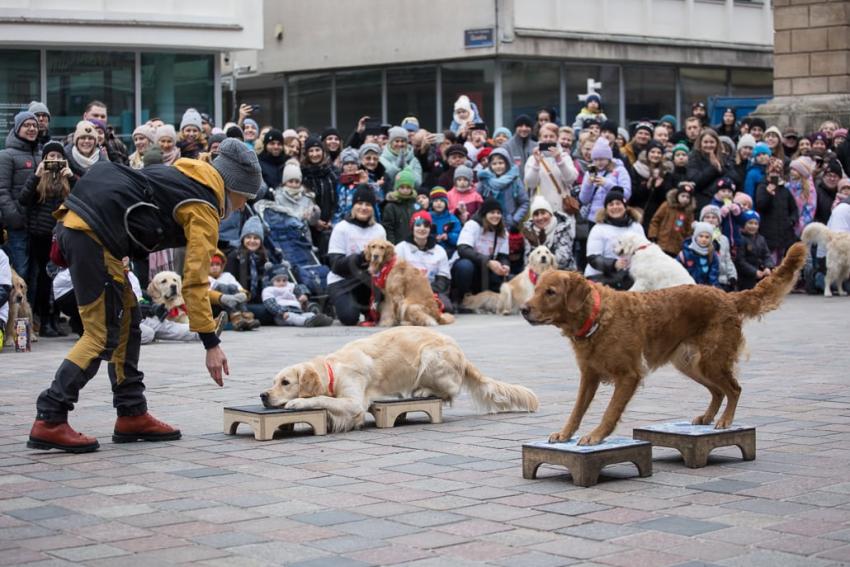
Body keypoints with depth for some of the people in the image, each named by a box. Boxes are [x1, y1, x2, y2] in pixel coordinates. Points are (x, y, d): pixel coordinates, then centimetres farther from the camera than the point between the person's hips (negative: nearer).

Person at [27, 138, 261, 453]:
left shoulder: (181, 177, 22)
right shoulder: (204, 210, -4)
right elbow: (195, 280, -9)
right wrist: (211, 344, -8)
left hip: (74, 224, 10)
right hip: (94, 235, -10)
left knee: (127, 323, 14)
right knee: (102, 336, -7)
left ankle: (132, 415, 18)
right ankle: (49, 421, -8)